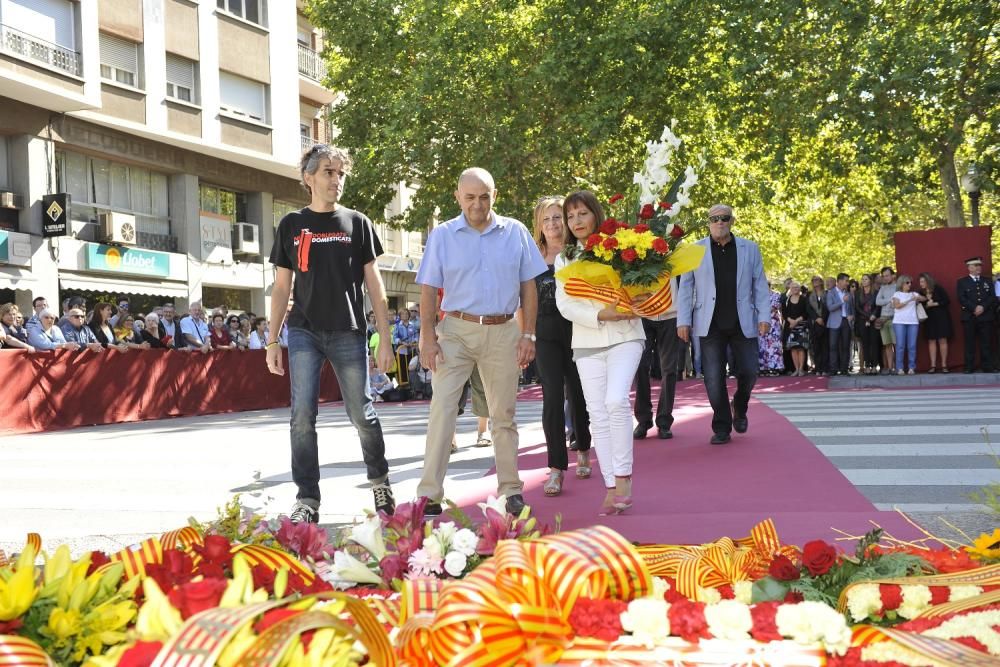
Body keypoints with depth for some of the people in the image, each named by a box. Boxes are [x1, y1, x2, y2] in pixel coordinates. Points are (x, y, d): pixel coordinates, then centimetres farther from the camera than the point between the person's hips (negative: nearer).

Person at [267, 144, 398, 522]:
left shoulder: (357, 223, 6)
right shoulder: (291, 225, 8)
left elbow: (374, 285, 5)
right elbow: (281, 287, 10)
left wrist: (385, 339, -1)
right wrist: (273, 340, 4)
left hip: (348, 334, 0)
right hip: (304, 333, 1)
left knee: (362, 415, 4)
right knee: (303, 415, -6)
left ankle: (380, 480, 26)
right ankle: (307, 499, 2)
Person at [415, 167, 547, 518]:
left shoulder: (515, 232, 5)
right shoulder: (442, 235, 2)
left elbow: (528, 287, 7)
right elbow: (429, 291, 2)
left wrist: (528, 334, 1)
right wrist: (428, 338, -6)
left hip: (503, 332, 1)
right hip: (456, 331, -1)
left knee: (504, 413, 9)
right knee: (441, 407, -10)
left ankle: (510, 489, 19)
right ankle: (430, 493, -8)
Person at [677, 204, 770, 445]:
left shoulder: (750, 249, 8)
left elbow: (759, 285, 8)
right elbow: (686, 287, 4)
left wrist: (764, 316, -1)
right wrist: (683, 321, -2)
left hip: (743, 324, 1)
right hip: (711, 325, -1)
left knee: (749, 372, 2)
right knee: (714, 378, -2)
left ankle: (740, 410, 32)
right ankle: (722, 428, 9)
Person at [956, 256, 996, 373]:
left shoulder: (987, 281, 16)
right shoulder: (962, 282, 7)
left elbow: (992, 297, 5)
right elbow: (962, 299, -5)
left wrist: (983, 307, -12)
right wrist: (975, 308, -16)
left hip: (986, 316, 2)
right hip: (969, 317, -2)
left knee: (986, 343, 0)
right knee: (970, 344, -2)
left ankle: (987, 367, 3)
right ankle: (969, 367, 0)